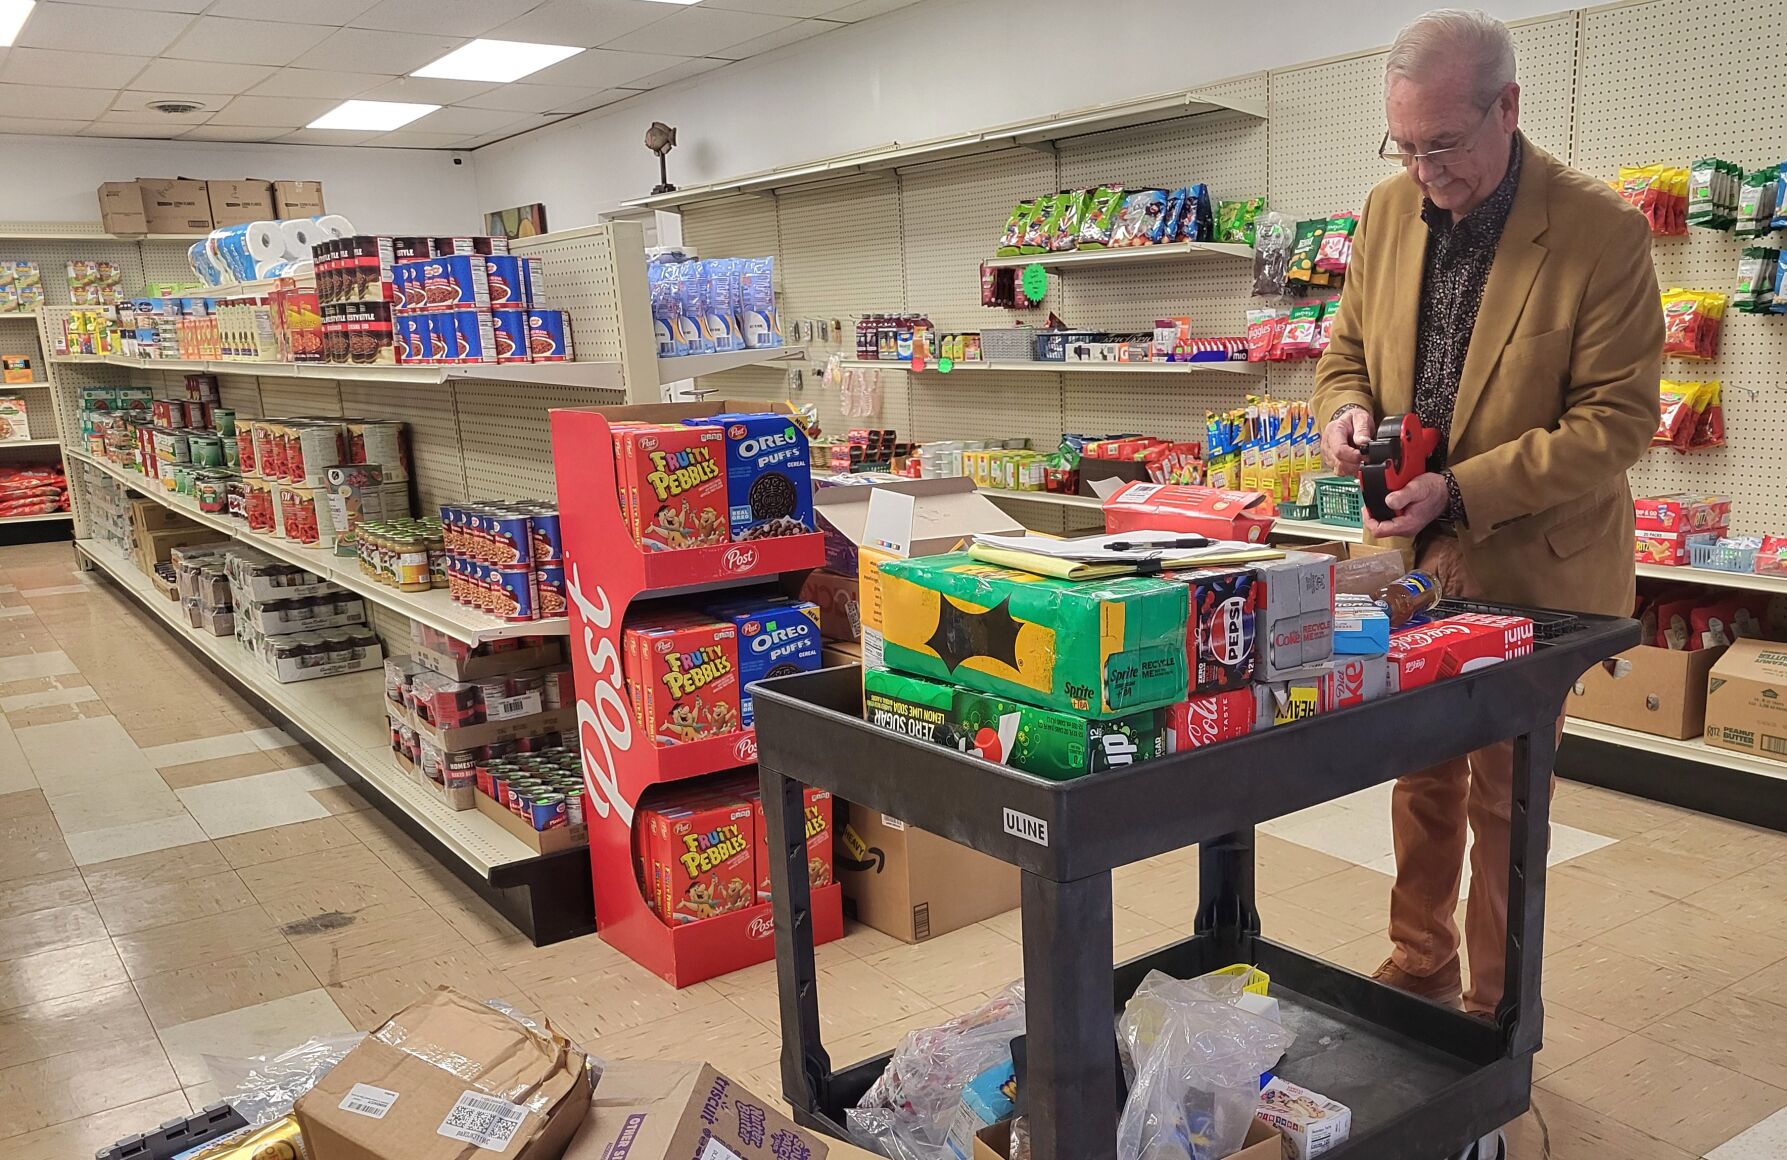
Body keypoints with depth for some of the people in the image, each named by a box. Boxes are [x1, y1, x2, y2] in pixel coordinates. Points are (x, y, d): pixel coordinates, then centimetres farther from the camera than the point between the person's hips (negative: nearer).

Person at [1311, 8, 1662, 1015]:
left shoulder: (1604, 231, -16)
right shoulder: (1390, 210, 0)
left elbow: (1617, 419, -17)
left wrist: (1463, 492, -25)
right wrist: (1347, 410, -11)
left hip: (1533, 565, -5)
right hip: (1414, 555, 5)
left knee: (1502, 799, 7)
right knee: (1422, 779, 17)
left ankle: (1493, 1012, 25)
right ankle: (1419, 972, 36)